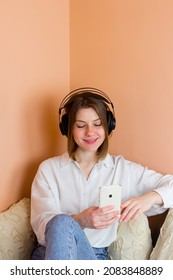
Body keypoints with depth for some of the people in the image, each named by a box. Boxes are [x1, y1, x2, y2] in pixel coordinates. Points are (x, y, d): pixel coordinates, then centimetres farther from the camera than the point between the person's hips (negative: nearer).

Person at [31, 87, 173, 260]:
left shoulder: (123, 169, 8)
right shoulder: (49, 169, 6)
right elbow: (41, 225, -5)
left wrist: (150, 198, -20)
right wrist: (80, 221, -26)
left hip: (95, 257, 0)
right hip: (50, 254, 1)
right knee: (62, 222, -34)